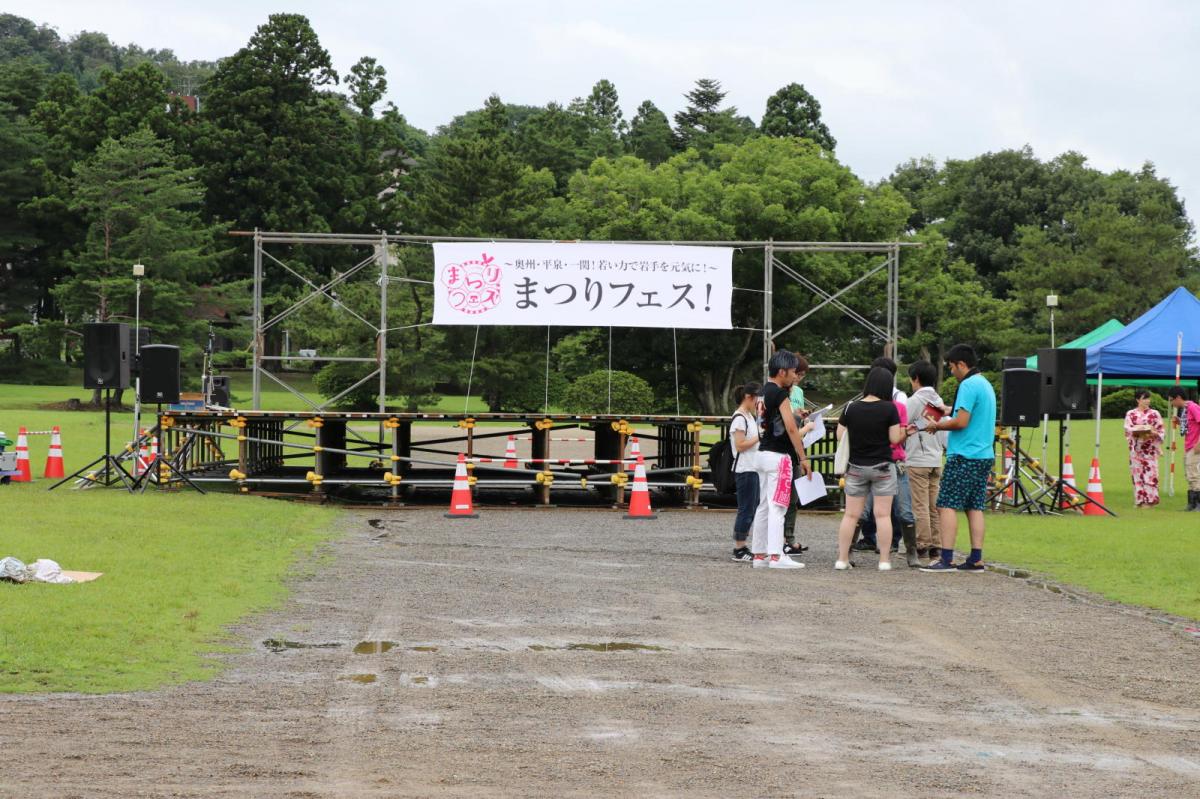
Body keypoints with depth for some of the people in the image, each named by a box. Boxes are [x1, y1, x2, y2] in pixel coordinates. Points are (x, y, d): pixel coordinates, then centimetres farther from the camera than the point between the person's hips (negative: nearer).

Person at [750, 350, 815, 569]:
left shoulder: (764, 392, 15)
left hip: (763, 453, 9)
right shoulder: (780, 394, -13)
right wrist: (803, 458, -11)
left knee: (763, 506, 10)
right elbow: (791, 429, -15)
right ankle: (776, 556, -15)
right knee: (777, 507, -11)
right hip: (778, 456, -9)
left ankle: (759, 554, 11)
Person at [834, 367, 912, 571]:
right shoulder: (889, 409, -12)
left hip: (856, 467, 2)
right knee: (883, 514, 3)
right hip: (882, 467, -2)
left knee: (851, 514, 8)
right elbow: (895, 439, -11)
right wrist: (905, 432, 8)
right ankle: (884, 560, 3)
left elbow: (840, 435, 1)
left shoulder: (851, 408, -4)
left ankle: (842, 558, 8)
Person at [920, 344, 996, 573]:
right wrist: (949, 411, 21)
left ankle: (946, 559, -13)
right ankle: (976, 559, 7)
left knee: (947, 505, -7)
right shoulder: (986, 384, 16)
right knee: (975, 507, 9)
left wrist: (938, 425, -4)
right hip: (985, 456, 9)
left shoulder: (968, 385, -13)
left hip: (964, 457, -9)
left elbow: (961, 422, -18)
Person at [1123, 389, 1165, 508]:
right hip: (1136, 447, 1)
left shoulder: (1154, 414, 6)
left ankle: (1149, 500, -4)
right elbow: (1127, 430, 1)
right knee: (1137, 472, -1)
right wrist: (1137, 432, -17)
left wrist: (1152, 433, -14)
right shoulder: (1130, 414, 7)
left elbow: (1160, 431, 6)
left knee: (1150, 471, -7)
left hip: (1150, 448, -1)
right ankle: (1139, 500, 4)